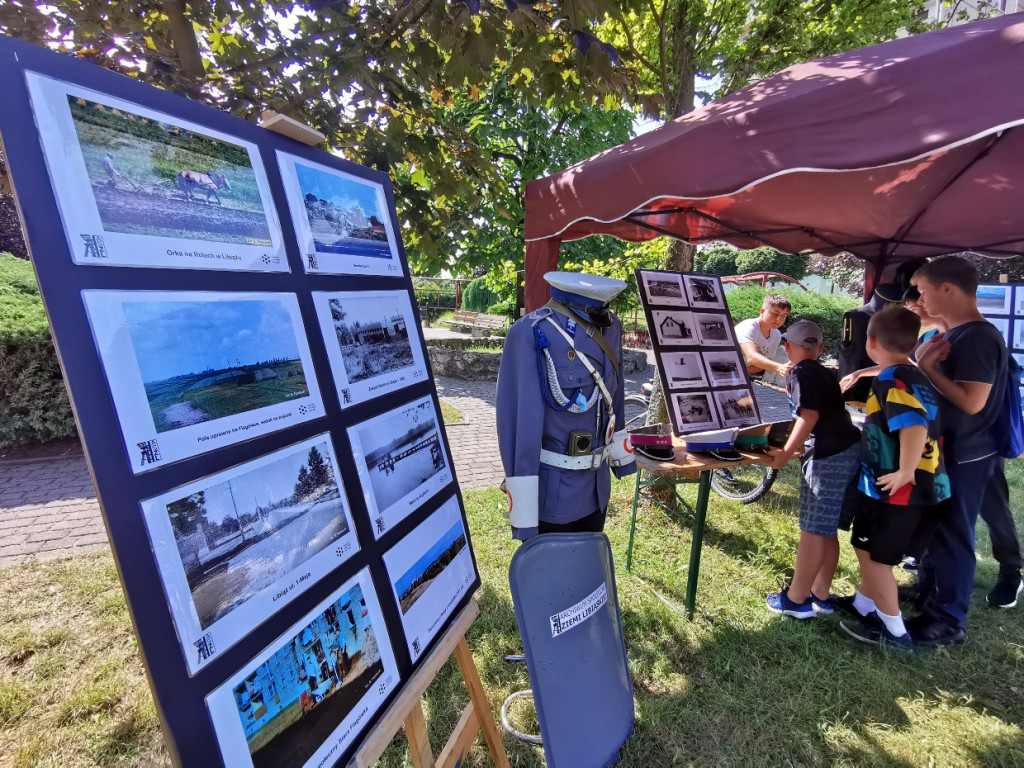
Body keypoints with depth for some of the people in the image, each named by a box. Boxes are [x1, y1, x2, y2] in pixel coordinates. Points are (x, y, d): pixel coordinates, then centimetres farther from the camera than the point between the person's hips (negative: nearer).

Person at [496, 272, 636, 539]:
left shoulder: (610, 328, 0)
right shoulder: (531, 334, -22)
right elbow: (519, 421, -22)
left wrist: (621, 454, 21)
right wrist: (523, 511, -19)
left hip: (597, 486, 7)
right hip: (551, 491, -6)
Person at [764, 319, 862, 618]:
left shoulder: (800, 373, -8)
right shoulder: (823, 372, 17)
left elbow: (809, 416, -19)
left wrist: (786, 453, -23)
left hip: (831, 456, -9)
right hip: (848, 450, 9)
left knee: (813, 530, -2)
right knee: (826, 529, 15)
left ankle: (796, 600, 6)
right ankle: (820, 595, 24)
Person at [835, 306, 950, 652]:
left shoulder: (890, 380, -19)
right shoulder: (919, 378, 9)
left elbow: (913, 426, -32)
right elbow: (926, 425, 16)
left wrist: (904, 472, -25)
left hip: (897, 490, -9)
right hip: (926, 487, 9)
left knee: (874, 555, 7)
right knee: (869, 548, 23)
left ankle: (894, 631, 21)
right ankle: (865, 604, 40)